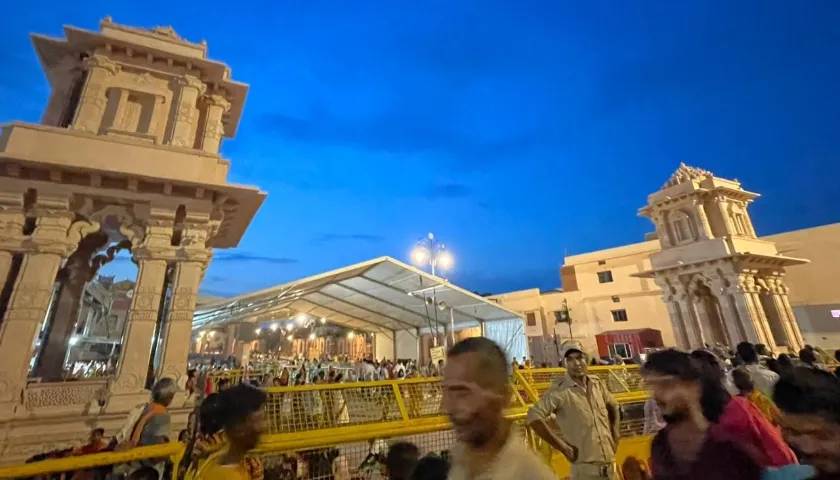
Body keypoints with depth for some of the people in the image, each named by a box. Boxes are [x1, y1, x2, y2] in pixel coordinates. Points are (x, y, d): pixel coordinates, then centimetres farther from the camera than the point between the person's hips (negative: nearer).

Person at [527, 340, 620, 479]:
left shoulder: (597, 383, 2)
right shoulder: (560, 390, -18)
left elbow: (613, 406, 22)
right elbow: (534, 417, -27)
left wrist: (614, 434, 12)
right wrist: (564, 448, -20)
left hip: (610, 463, 6)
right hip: (585, 467, -6)